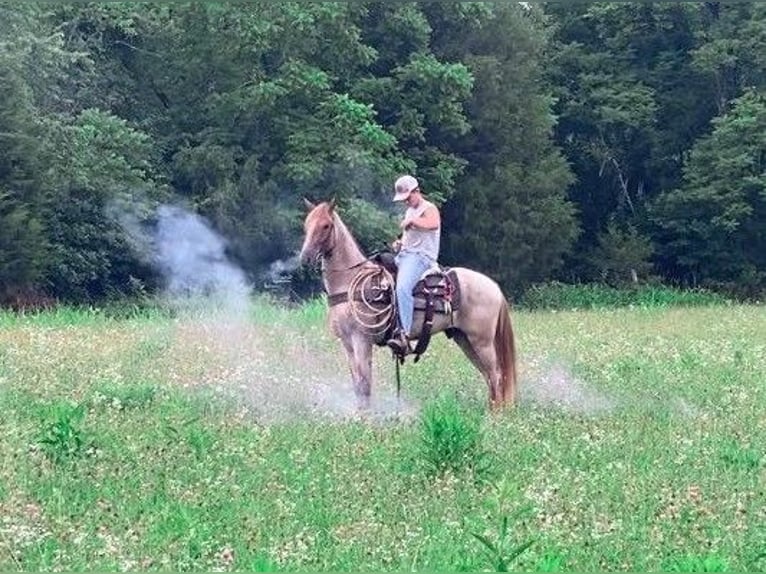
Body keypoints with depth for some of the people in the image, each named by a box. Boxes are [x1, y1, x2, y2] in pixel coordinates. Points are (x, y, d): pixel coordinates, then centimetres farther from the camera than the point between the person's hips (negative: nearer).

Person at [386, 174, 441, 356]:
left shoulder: (429, 209, -4)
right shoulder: (410, 211, 24)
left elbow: (434, 224, -27)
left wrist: (412, 221, -20)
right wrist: (399, 243, 16)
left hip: (421, 256, -10)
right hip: (405, 255, 10)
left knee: (402, 287, -33)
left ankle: (404, 335, -43)